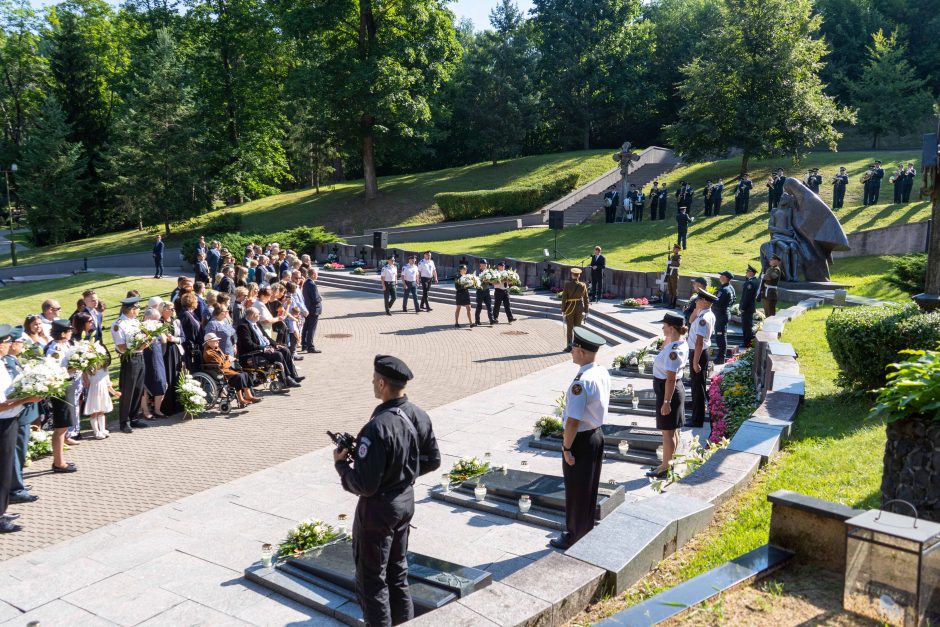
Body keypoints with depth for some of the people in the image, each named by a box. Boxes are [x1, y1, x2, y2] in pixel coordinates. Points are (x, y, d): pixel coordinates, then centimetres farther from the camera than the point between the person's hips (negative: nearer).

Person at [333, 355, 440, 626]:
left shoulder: (377, 428, -30)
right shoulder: (419, 416, -7)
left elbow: (364, 486, -26)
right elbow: (432, 461, 6)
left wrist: (340, 463, -10)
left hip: (377, 511, -8)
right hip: (406, 502, 8)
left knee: (371, 580, 10)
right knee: (398, 571, 24)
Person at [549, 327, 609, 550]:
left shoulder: (581, 382, -29)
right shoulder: (603, 373, 0)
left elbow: (573, 421, -27)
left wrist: (566, 448, -18)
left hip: (581, 440, -9)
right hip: (597, 434, 9)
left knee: (576, 491, 8)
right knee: (590, 488, 22)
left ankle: (574, 538, 23)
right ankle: (587, 532, 38)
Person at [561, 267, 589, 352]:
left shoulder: (567, 285, -13)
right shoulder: (583, 285, -7)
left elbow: (564, 298, -11)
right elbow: (586, 299, -2)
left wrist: (563, 310, -3)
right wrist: (586, 311, 6)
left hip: (570, 308, -2)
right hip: (579, 308, 2)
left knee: (569, 328, 6)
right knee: (577, 327, 11)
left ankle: (569, 347, 7)